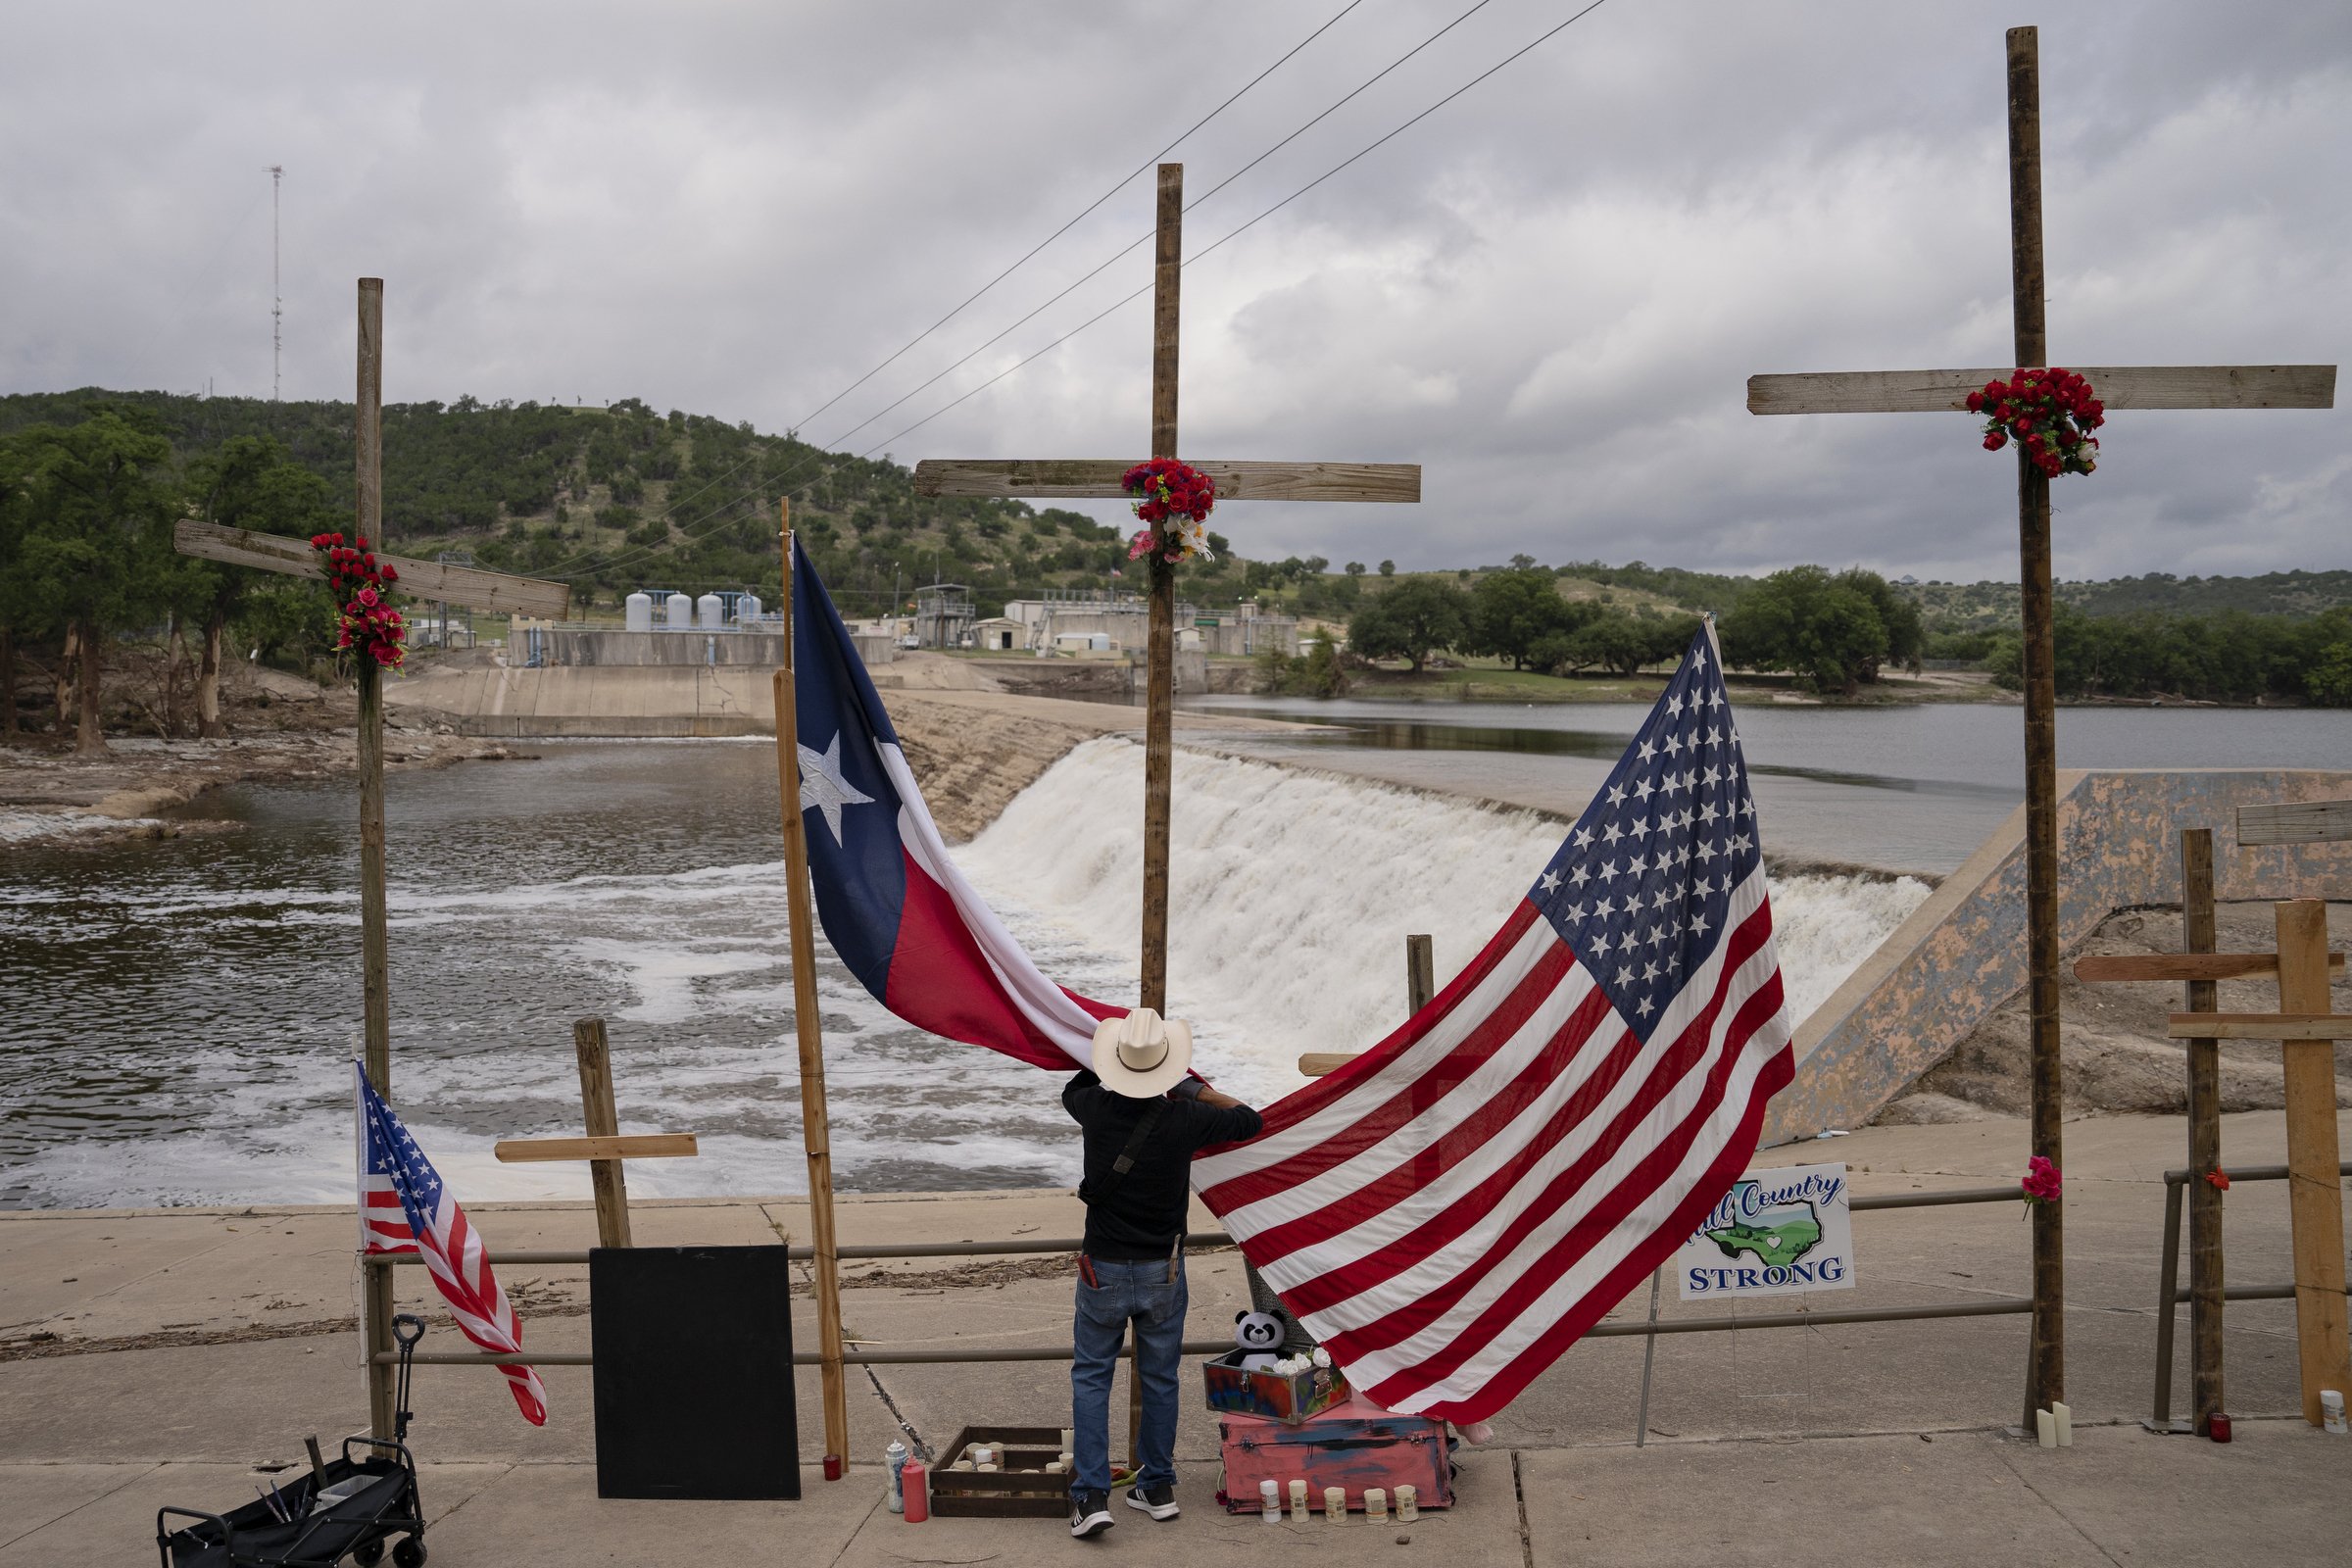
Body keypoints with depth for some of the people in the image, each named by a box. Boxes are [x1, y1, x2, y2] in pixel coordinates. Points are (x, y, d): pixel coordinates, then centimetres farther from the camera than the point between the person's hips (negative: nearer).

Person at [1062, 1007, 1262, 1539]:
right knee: (1159, 1378, 15)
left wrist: (1112, 1070, 27)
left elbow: (1073, 1089, 15)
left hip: (1103, 1269, 0)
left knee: (1091, 1376, 9)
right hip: (1162, 1271, 0)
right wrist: (1200, 1090, 12)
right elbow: (1249, 1121, 3)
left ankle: (1091, 1495, 1)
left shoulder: (1096, 1109, -12)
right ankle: (1157, 1487, 25)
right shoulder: (1183, 1119, -15)